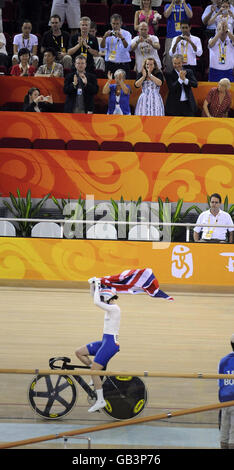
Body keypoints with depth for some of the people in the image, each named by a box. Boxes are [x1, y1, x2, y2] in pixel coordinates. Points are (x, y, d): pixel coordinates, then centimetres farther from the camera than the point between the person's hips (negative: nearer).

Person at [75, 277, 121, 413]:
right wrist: (93, 285, 4)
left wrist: (97, 286, -16)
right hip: (105, 341, 10)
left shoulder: (114, 308, -16)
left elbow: (96, 302, -27)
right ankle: (99, 374, 13)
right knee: (79, 352, 9)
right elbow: (94, 297, 21)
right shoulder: (109, 307, 12)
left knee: (94, 369, -11)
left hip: (111, 342, -10)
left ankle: (101, 401, -8)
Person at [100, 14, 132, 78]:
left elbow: (127, 48, -12)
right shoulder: (108, 34, 10)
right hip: (110, 64, 2)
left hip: (123, 64, -2)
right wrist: (104, 37, -18)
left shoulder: (126, 34, 4)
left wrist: (121, 37, -27)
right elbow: (102, 48, -2)